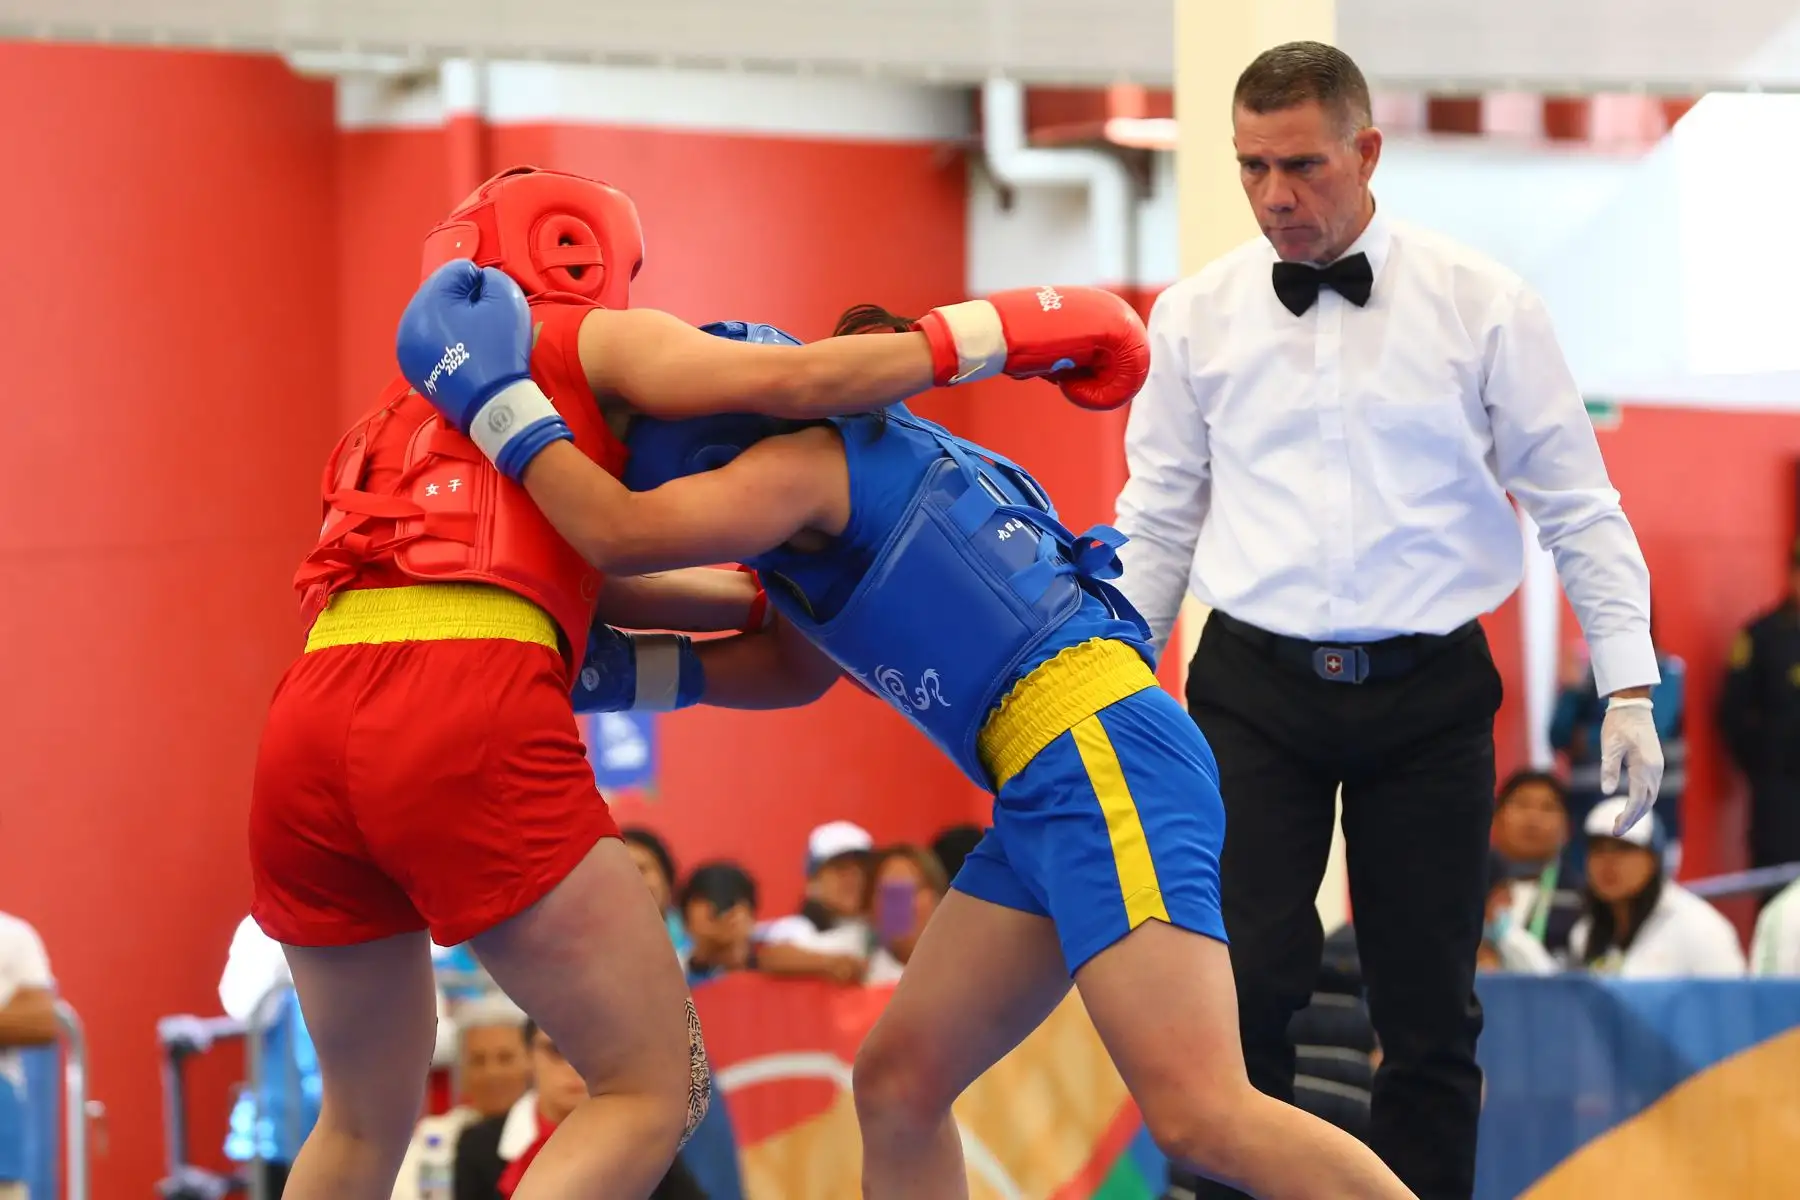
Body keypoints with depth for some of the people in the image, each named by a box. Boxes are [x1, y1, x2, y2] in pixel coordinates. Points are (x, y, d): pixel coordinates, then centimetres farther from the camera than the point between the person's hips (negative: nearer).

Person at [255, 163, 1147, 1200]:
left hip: (307, 726, 7)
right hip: (466, 725, -7)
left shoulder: (414, 413, 35)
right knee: (655, 1089, 4)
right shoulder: (587, 340, 16)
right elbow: (793, 383, 1)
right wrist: (1015, 329, 7)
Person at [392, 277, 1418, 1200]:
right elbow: (799, 666, 36)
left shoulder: (803, 464, -3)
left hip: (1099, 758, -10)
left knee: (1202, 1116, -21)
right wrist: (636, 671, 24)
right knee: (898, 1082, 10)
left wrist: (496, 400, -5)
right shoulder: (852, 471, 26)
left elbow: (625, 533, -16)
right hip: (1052, 789, 10)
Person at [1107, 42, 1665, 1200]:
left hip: (1429, 697, -1)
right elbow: (1159, 521, 10)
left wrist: (1629, 684, -4)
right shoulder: (1199, 315, 4)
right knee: (1245, 985, -8)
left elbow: (1579, 504, 2)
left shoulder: (1484, 305, -2)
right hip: (1255, 689, 1)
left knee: (1429, 1004, 4)